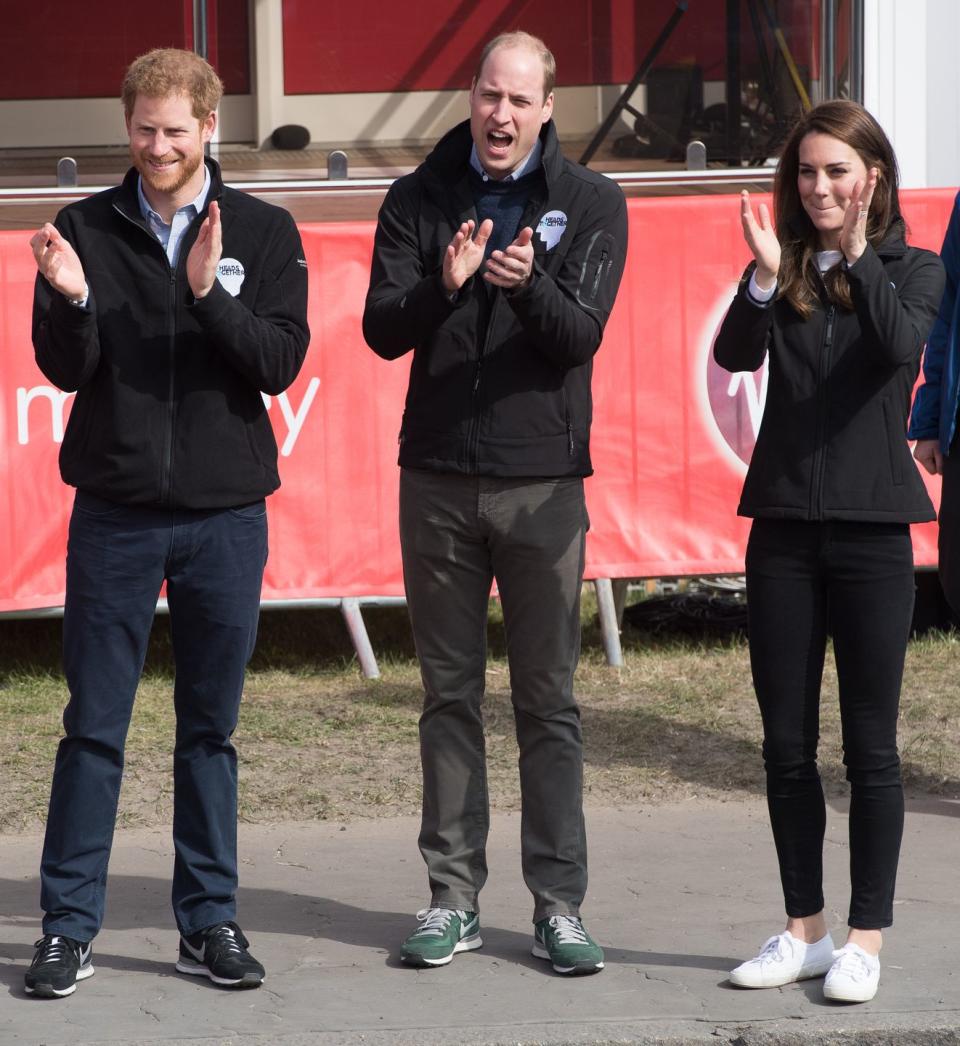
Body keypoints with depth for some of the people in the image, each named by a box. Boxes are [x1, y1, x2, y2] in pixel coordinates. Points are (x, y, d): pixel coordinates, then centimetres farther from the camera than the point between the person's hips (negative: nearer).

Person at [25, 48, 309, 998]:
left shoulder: (262, 234, 3)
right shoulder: (86, 229, 2)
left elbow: (280, 363, -6)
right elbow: (65, 369, -2)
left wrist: (210, 292, -20)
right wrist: (70, 300, -22)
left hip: (225, 516, 1)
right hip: (115, 514, 0)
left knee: (210, 726, 8)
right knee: (93, 725, 1)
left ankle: (209, 921, 16)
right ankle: (68, 926, 7)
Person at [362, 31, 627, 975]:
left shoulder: (590, 204, 0)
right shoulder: (420, 198, 3)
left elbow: (581, 336, -11)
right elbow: (382, 331, -5)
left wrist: (529, 283, -31)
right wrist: (443, 285, -25)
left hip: (541, 481, -1)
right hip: (438, 480, 2)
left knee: (547, 701, 2)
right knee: (450, 695, 7)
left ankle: (559, 905, 7)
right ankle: (453, 897, 13)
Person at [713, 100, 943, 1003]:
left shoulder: (910, 268, 1)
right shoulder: (786, 269, 6)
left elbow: (901, 345, -19)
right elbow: (735, 355, -10)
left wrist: (859, 254, -24)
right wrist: (763, 278, -25)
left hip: (870, 527, -3)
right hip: (784, 524, 3)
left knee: (868, 745, 1)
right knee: (787, 742, 7)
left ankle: (866, 939, 9)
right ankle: (803, 930, 18)